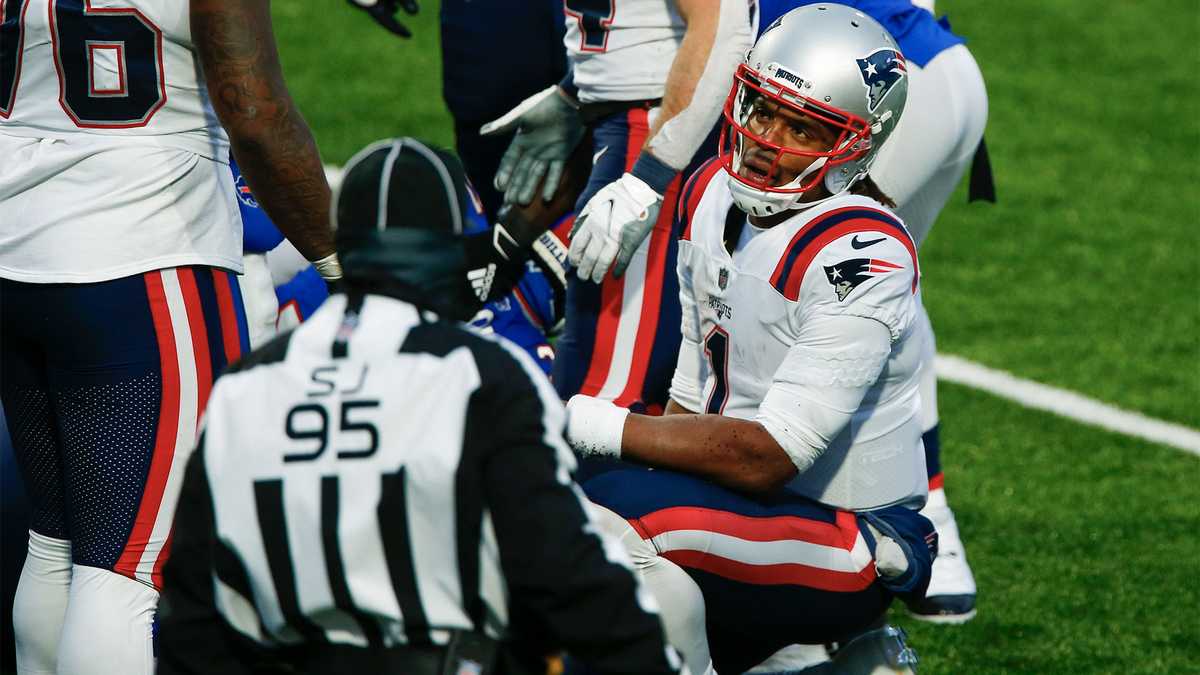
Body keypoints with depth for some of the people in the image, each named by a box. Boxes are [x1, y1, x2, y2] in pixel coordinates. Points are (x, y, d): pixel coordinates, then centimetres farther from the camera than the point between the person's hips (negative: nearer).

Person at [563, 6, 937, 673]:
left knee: (615, 513, -30)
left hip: (853, 546, -9)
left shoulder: (860, 253, -24)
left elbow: (768, 455, -26)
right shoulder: (714, 195, 3)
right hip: (742, 500, 9)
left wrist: (592, 425, -25)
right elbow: (694, 390, 12)